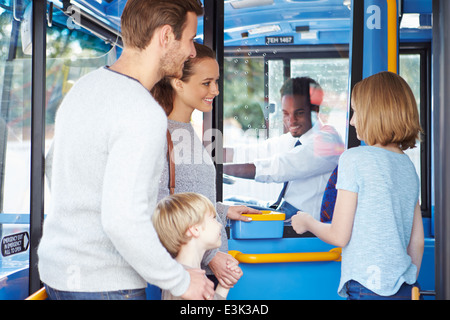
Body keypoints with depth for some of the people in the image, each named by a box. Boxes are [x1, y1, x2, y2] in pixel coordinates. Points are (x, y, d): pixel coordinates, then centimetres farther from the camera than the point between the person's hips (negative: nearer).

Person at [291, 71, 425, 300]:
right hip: (402, 288, 7)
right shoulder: (408, 166, 9)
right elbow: (417, 241, 12)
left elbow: (339, 236, -10)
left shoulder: (354, 159, -11)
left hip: (367, 286, -7)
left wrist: (307, 223, 8)